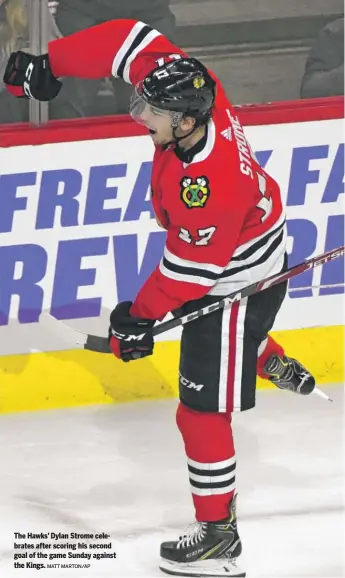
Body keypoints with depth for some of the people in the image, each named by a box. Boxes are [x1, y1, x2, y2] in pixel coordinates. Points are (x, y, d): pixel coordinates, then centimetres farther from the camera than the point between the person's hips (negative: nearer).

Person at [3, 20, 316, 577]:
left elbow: (190, 268, -28)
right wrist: (51, 64, -16)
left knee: (202, 411, 0)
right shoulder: (193, 90, -23)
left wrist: (143, 315, -16)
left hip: (237, 281, -8)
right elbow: (132, 41, -14)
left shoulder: (208, 184, -41)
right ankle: (274, 365, 67)